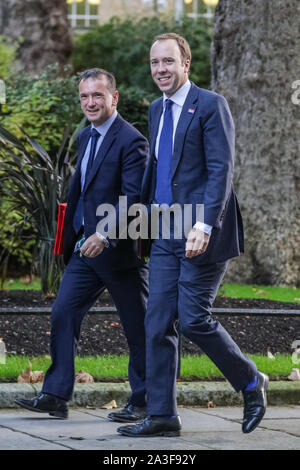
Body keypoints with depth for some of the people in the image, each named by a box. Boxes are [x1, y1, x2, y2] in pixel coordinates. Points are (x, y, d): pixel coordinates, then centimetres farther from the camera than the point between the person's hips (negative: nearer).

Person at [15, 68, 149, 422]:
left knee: (137, 327, 4)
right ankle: (55, 396, 4)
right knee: (62, 315, 1)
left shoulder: (131, 141, -14)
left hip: (120, 250, -8)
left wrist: (105, 235, -30)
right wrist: (70, 237, 21)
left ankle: (143, 402, 14)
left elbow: (133, 198, -21)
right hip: (85, 247, 8)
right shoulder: (86, 137, 13)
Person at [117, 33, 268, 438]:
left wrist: (204, 225, -25)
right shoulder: (157, 109, 15)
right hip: (166, 237, 7)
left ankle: (251, 383, 13)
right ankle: (161, 416, 6)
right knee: (158, 324, 2)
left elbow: (221, 170, -16)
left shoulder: (210, 106, -9)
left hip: (203, 235, -7)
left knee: (193, 319, -9)